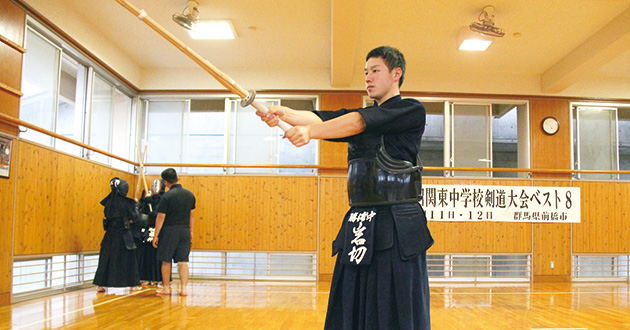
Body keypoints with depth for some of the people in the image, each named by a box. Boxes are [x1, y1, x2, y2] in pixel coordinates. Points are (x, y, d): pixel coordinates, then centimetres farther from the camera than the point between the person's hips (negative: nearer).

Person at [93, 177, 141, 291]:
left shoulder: (109, 201, 3)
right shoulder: (127, 202, -10)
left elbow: (106, 214, 14)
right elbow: (134, 217, -4)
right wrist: (134, 208, 15)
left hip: (110, 234, 4)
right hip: (123, 234, -4)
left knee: (106, 257, 9)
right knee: (128, 258, 7)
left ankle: (100, 284, 9)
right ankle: (133, 284, 12)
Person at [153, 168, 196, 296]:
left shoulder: (167, 196, -10)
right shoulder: (189, 194, 6)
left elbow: (161, 217, -9)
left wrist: (156, 235, -4)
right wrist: (190, 231, 21)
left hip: (169, 230, -4)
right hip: (185, 231, 4)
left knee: (166, 261, 8)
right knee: (183, 261, 5)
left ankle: (166, 288, 16)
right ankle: (183, 288, 0)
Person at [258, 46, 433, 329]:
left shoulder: (411, 111, -1)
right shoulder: (359, 114, 19)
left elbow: (361, 122, -15)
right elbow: (322, 118, 1)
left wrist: (310, 131, -25)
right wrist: (284, 113, -18)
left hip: (397, 231, -6)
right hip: (357, 228, 6)